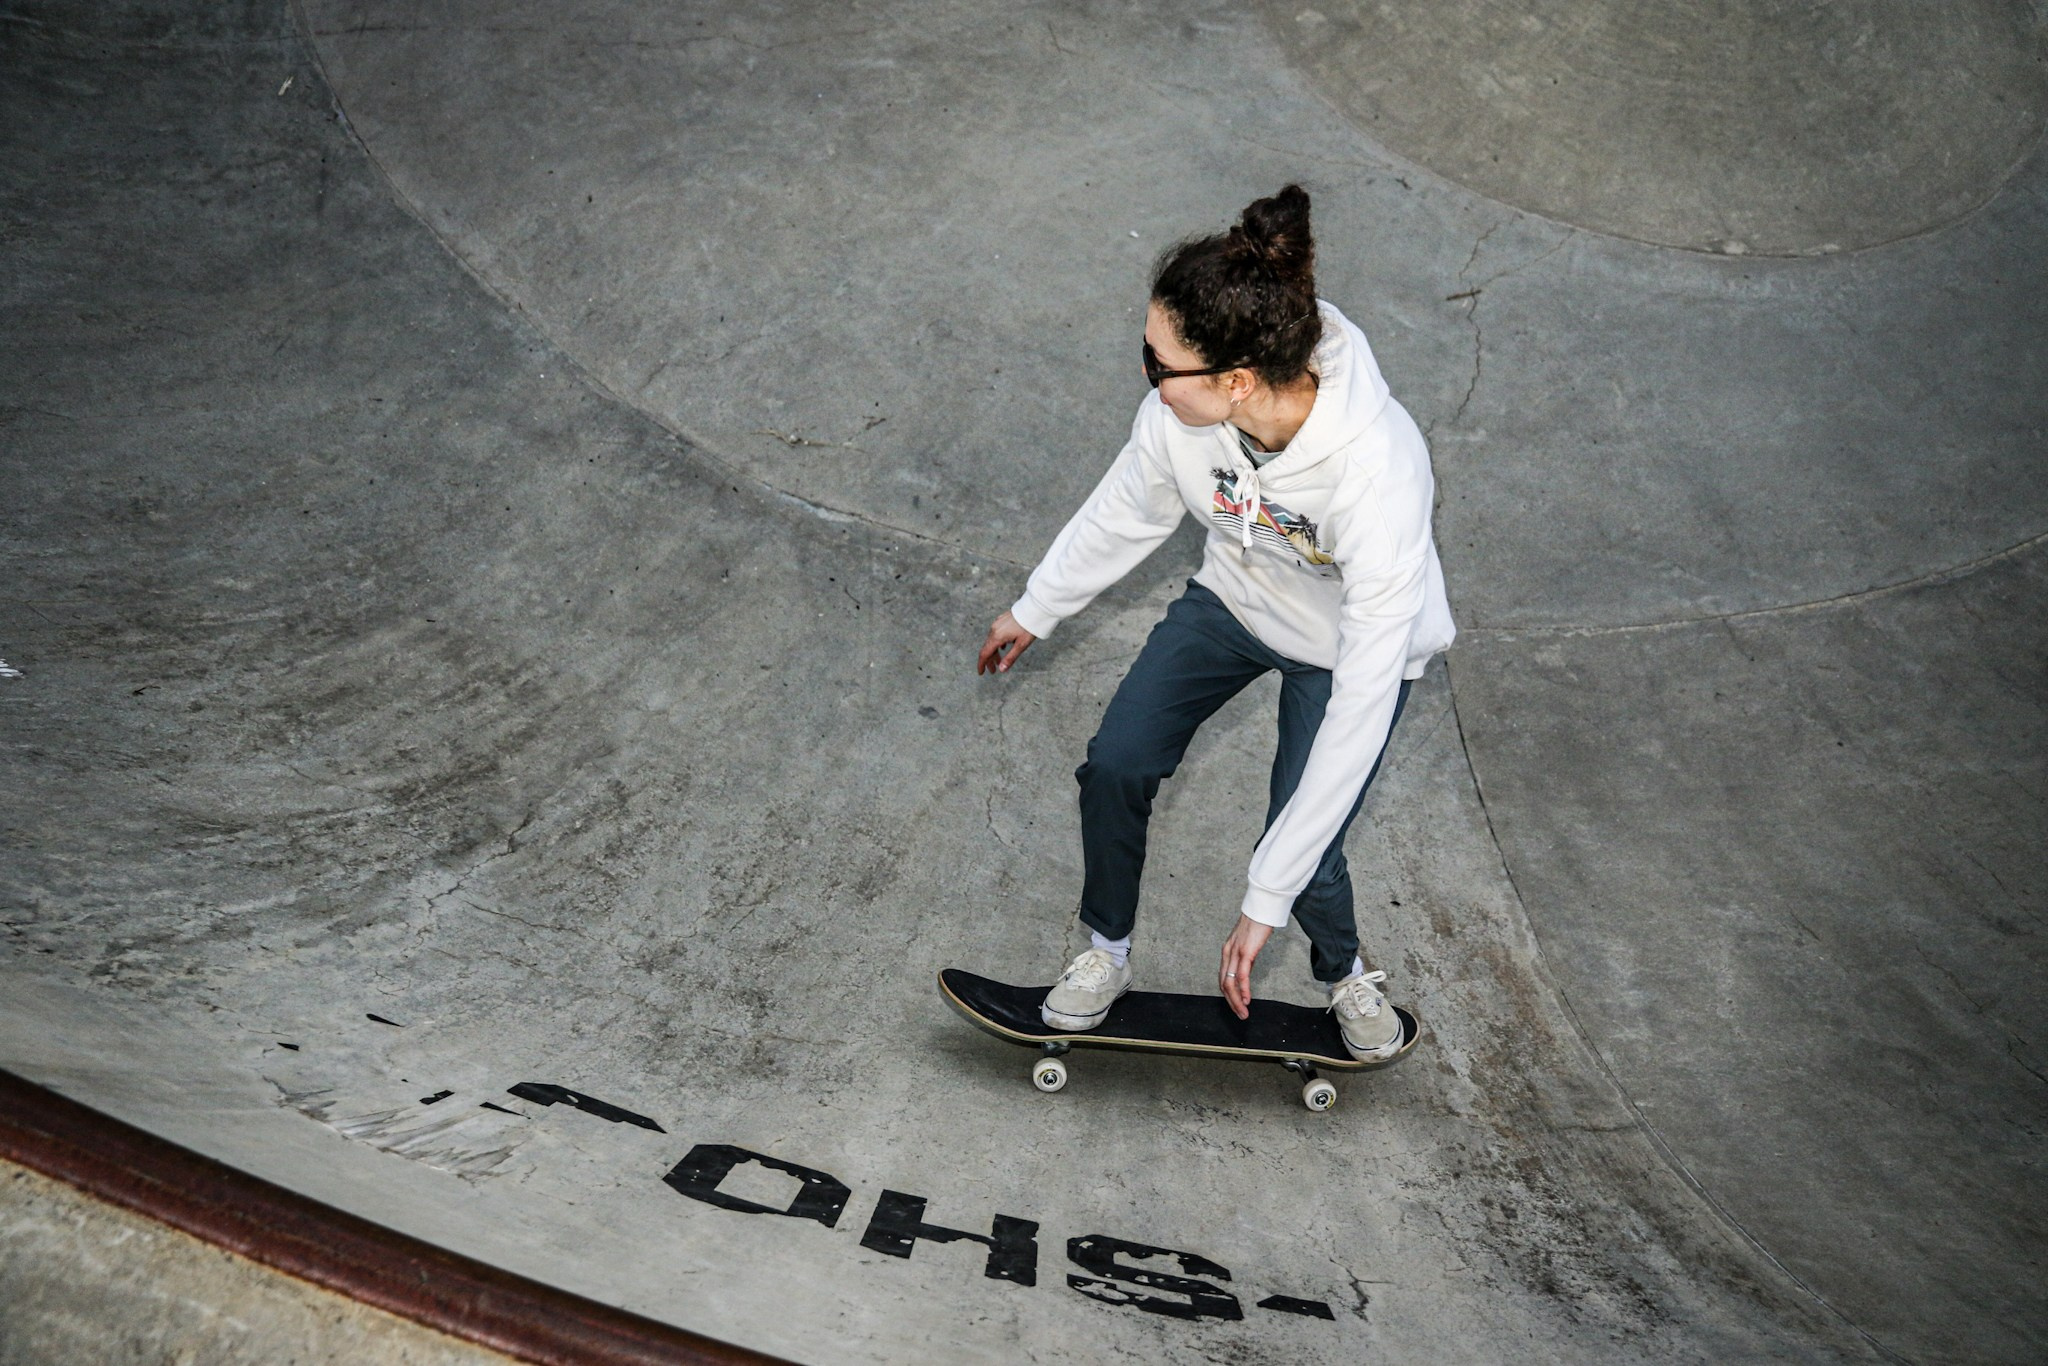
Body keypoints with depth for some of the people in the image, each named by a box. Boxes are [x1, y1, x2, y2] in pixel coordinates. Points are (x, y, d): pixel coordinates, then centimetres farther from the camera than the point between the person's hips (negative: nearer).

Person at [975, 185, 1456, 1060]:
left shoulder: (1379, 478, -43)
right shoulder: (1185, 402, -28)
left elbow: (1359, 712, -40)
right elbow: (1129, 510, -4)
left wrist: (1264, 902, -37)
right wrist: (1036, 610, 11)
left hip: (1349, 644, -4)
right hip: (1235, 598, 5)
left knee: (1305, 864, -10)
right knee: (1115, 766, -4)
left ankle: (1343, 972, 27)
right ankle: (1107, 953, 24)